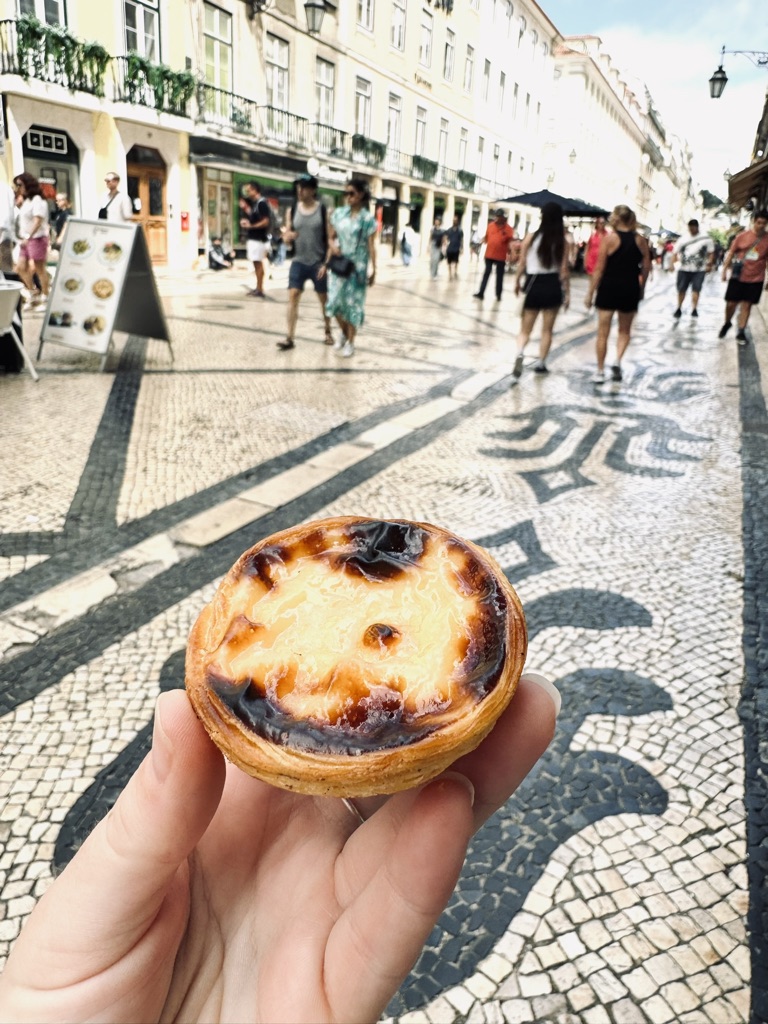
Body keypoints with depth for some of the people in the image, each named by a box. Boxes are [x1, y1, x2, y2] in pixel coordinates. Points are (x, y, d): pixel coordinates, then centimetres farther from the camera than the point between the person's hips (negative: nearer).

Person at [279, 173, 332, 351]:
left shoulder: (323, 211, -4)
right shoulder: (292, 211, 3)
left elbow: (329, 239, -4)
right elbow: (286, 238, 8)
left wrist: (326, 263, -11)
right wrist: (288, 236, -17)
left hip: (318, 263, -2)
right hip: (298, 262, 2)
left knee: (324, 299, 10)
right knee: (292, 297, -9)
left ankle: (328, 332, 30)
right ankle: (290, 338, -8)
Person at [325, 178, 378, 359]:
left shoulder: (368, 218, -5)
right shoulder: (338, 213, 5)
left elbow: (371, 246, -6)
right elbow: (331, 237, 12)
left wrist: (373, 270, -8)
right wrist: (332, 245, -10)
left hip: (357, 266, -4)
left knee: (353, 303, 1)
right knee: (336, 301, 4)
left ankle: (350, 342, 13)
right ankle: (344, 333, 29)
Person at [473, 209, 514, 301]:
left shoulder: (508, 228, -5)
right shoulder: (490, 225, 5)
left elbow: (510, 242, -6)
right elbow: (486, 237, 13)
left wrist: (510, 255, -17)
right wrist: (482, 241, -4)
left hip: (501, 257, -2)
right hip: (489, 255, 3)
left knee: (499, 276, 7)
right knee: (486, 274, 6)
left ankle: (498, 295, 16)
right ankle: (481, 293, 8)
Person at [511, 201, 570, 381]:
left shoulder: (531, 237, -4)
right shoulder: (563, 240, -3)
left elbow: (522, 263, -1)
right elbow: (564, 269, -5)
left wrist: (517, 282, 14)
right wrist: (567, 292, 3)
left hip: (533, 284, 0)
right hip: (553, 285, 0)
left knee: (525, 329, 6)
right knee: (547, 329, 14)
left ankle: (519, 353, -22)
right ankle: (541, 364, 19)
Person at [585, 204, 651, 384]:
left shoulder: (609, 238, -8)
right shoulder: (640, 240, 4)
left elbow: (599, 269, -10)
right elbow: (646, 268, 7)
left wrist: (590, 293, -5)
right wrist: (641, 289, 20)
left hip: (609, 288, -3)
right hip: (630, 289, 3)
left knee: (603, 332, 6)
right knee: (624, 330, 19)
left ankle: (600, 372, 8)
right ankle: (618, 361, -2)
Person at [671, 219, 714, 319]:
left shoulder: (706, 239, 2)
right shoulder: (682, 239, 5)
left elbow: (711, 253, 6)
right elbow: (675, 253, 4)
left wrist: (710, 264, -5)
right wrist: (672, 263, -12)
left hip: (699, 270, -2)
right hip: (684, 269, 2)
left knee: (696, 289, -9)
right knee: (681, 289, 4)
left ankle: (694, 310, -4)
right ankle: (679, 309, 18)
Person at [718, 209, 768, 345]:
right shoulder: (742, 236, -1)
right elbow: (731, 253, 6)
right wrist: (724, 270, 1)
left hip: (756, 279, 0)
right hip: (738, 277, 0)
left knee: (747, 305, 3)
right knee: (731, 303, 3)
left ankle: (741, 332, 12)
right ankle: (727, 323, 30)